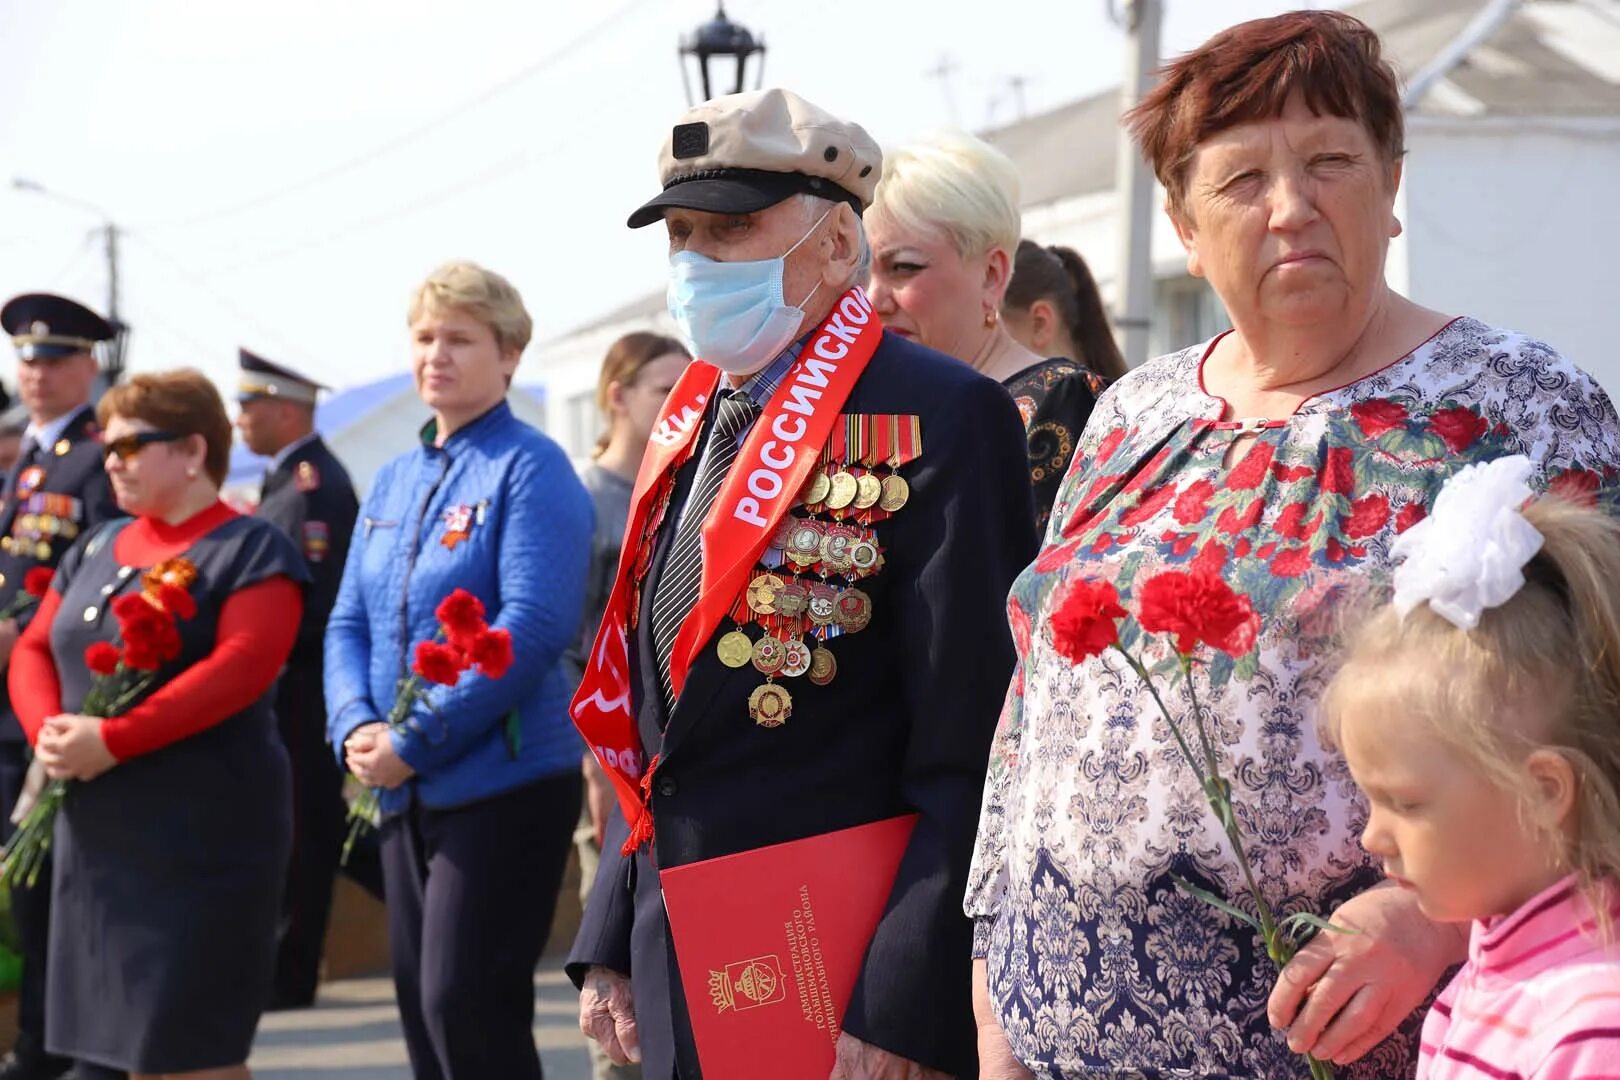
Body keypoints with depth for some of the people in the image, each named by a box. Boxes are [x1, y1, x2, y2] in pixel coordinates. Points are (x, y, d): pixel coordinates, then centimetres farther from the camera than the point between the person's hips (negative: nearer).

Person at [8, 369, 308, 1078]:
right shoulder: (97, 549, 15)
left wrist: (111, 741, -23)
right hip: (96, 833, 7)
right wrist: (49, 730, -9)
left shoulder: (252, 552, -7)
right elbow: (35, 649, 14)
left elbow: (240, 668, -20)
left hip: (202, 838, -7)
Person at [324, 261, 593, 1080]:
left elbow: (532, 626, -18)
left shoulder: (529, 468, -9)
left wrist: (415, 742, -18)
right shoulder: (394, 480, 14)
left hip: (505, 782, -8)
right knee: (421, 1008, 11)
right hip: (406, 794, 8)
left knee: (470, 1012, -9)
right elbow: (350, 623, 14)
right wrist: (356, 729, -7)